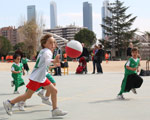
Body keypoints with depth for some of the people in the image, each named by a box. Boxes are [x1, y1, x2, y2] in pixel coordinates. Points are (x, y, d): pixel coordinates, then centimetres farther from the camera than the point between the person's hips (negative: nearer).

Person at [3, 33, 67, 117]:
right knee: (28, 95, -4)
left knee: (54, 90, 3)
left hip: (42, 77, 10)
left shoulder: (43, 51, 11)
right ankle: (9, 103, 9)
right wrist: (54, 61, -59)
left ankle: (55, 110, 6)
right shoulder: (47, 52, -18)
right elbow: (47, 61, -40)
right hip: (36, 78, -10)